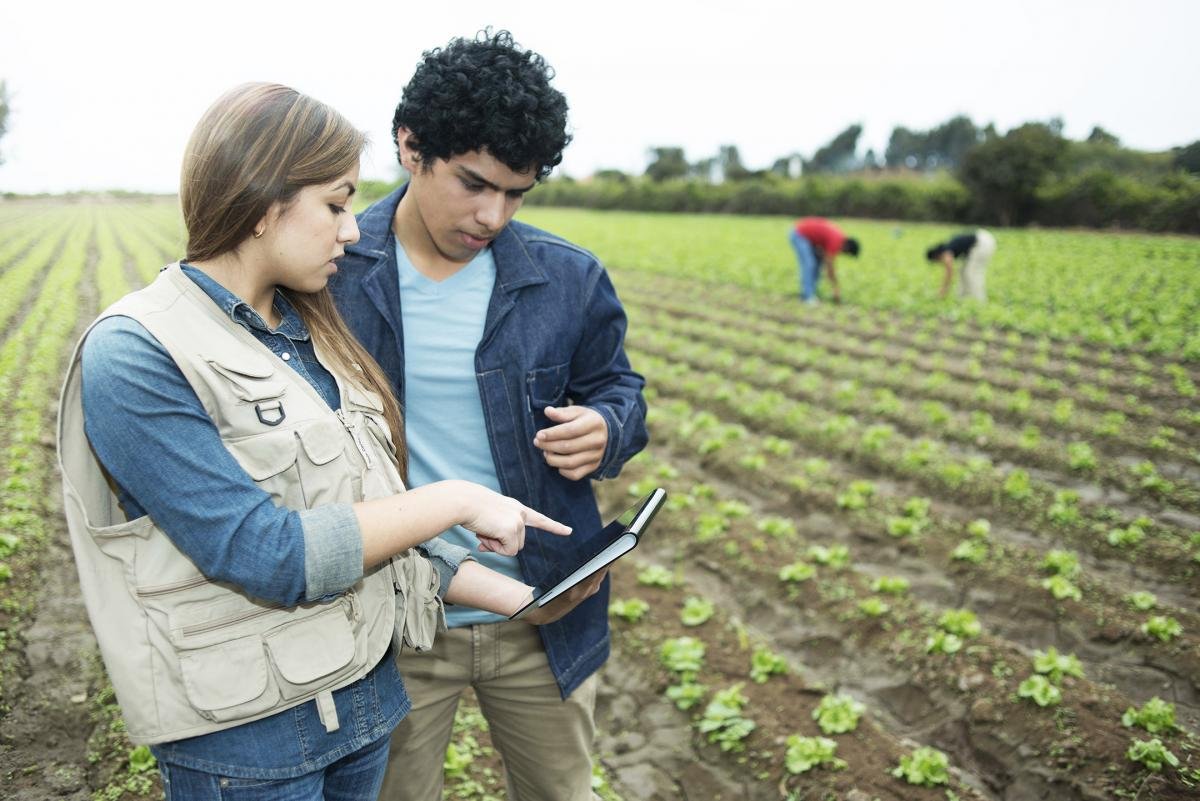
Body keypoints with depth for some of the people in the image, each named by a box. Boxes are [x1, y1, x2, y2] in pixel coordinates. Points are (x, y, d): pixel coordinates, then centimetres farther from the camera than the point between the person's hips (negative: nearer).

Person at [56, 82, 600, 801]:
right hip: (245, 730, -6)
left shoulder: (309, 332, 5)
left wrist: (513, 596, 1)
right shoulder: (134, 357, -17)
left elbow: (373, 524, 7)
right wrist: (453, 500, -18)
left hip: (367, 689, 7)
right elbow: (269, 557, -23)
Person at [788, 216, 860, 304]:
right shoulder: (835, 241, -24)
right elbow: (829, 268, -21)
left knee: (817, 263, 8)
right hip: (798, 234, -10)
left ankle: (810, 294, 8)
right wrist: (836, 288, -15)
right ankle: (807, 297, -17)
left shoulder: (840, 238, 2)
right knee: (809, 264, -17)